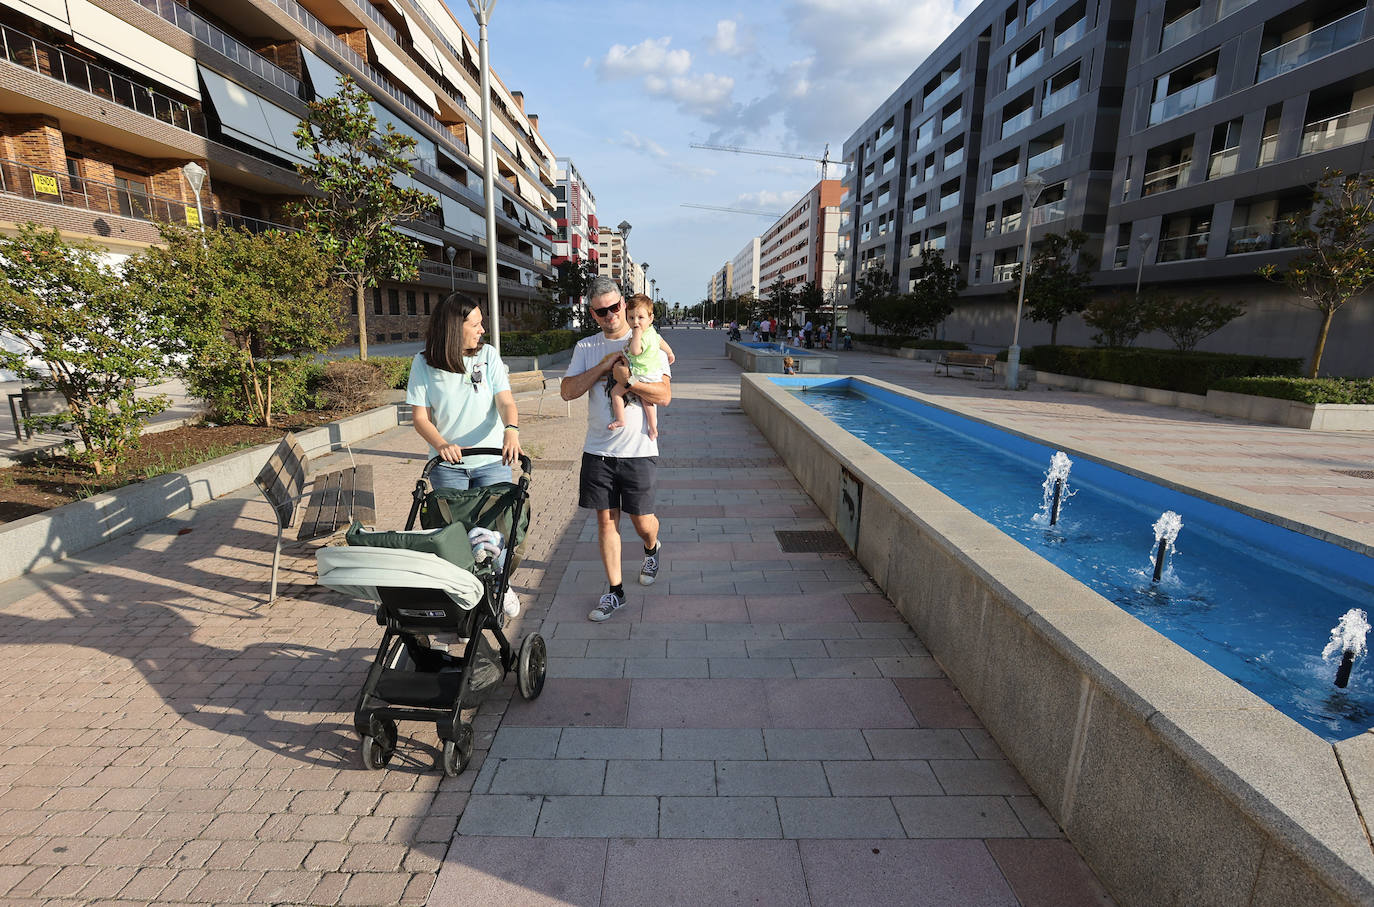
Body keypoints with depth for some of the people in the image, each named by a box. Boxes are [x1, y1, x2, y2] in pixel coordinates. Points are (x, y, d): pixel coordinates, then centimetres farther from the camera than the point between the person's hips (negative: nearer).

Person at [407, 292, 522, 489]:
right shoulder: (423, 363, -3)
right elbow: (421, 418, -4)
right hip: (447, 465, 0)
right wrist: (441, 445, -23)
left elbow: (506, 402, -9)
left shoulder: (488, 355, -1)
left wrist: (511, 430, -30)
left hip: (492, 461, 0)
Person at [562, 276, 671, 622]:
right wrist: (603, 366, -13)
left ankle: (651, 549, 42)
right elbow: (567, 391, -3)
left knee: (641, 521, 5)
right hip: (598, 449, 3)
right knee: (606, 520, 6)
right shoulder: (586, 347, 8)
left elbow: (664, 396, -10)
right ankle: (615, 592, 20)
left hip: (638, 450, -2)